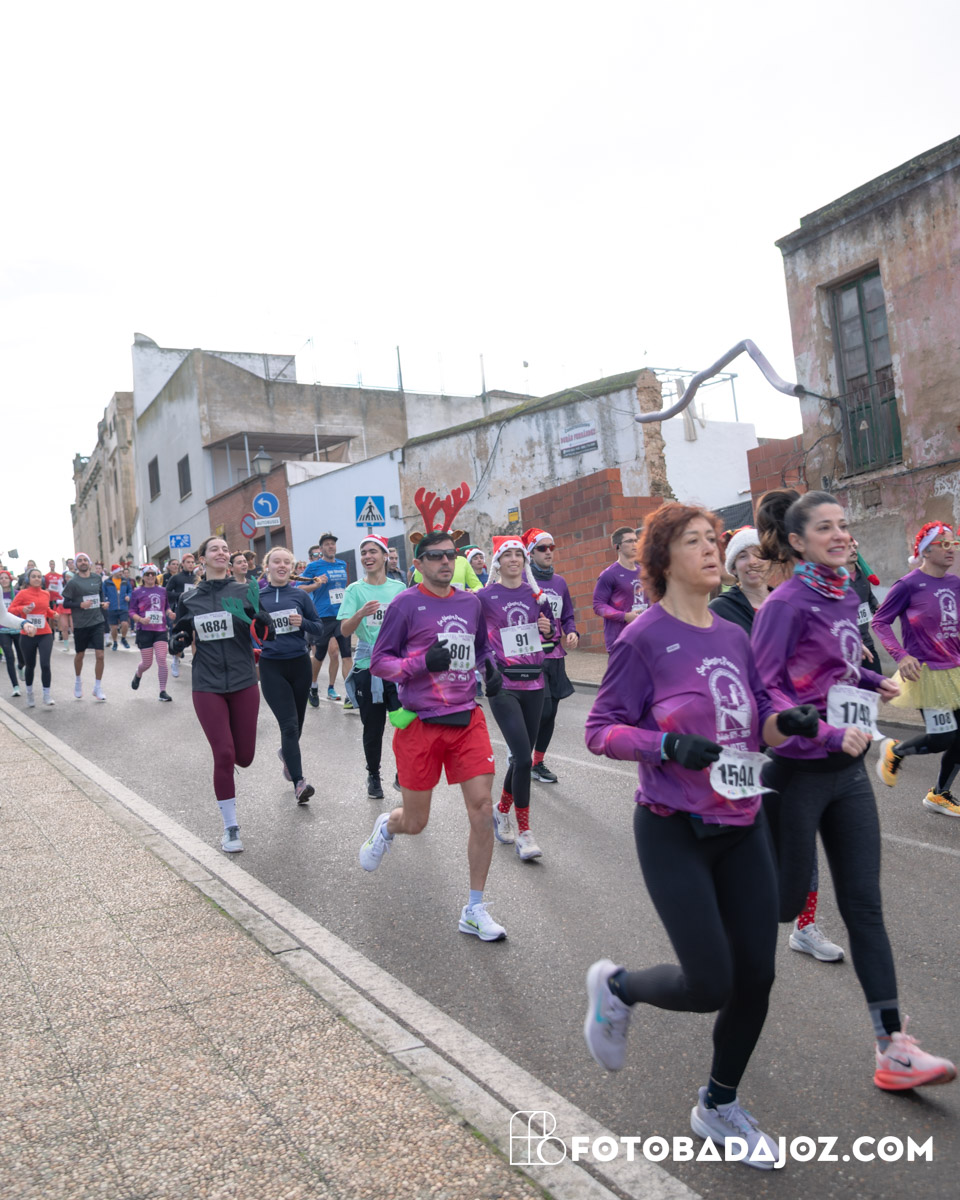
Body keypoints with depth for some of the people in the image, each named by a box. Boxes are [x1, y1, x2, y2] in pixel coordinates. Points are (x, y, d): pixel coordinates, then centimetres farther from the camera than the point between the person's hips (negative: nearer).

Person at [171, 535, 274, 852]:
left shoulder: (244, 592, 0)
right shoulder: (188, 598, 4)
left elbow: (267, 634, -1)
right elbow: (178, 634, 14)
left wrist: (257, 619, -23)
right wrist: (178, 642, -9)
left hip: (244, 683, 1)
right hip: (207, 686, 0)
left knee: (244, 757, 6)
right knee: (224, 755, -8)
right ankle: (230, 828, 9)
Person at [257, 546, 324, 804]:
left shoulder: (300, 595, 2)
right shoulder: (256, 597, 1)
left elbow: (319, 628, 5)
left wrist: (303, 622, -14)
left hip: (300, 664, 2)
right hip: (272, 667, -2)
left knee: (296, 723, 14)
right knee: (289, 725, -12)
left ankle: (287, 753, 46)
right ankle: (298, 782, -12)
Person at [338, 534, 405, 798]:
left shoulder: (399, 588, 6)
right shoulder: (355, 590, 1)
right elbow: (345, 630, -8)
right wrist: (361, 613, -25)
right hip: (367, 665, -1)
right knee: (373, 726, 8)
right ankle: (373, 776, 28)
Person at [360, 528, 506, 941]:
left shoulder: (471, 602, 8)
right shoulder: (405, 604, -6)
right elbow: (378, 662, -5)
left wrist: (490, 665, 2)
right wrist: (423, 663, -21)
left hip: (466, 718, 4)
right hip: (420, 722, -3)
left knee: (482, 809, -6)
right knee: (415, 822, 7)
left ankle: (474, 911, 10)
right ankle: (386, 826, 48)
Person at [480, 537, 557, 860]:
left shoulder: (535, 593, 8)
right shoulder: (484, 597, -4)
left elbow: (553, 635, 16)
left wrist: (549, 630, -5)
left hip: (533, 682, 5)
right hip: (502, 685, -5)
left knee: (523, 756, 11)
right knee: (523, 757, -13)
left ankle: (502, 811, 35)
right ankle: (523, 832, 0)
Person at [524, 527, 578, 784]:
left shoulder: (560, 582, 12)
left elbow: (568, 616, 20)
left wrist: (572, 634, 1)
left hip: (555, 656, 6)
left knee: (550, 713, 9)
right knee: (542, 710, -12)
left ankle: (538, 763, 24)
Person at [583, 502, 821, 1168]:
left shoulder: (734, 637, 6)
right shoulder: (644, 638, -13)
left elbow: (758, 718, 14)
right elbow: (602, 729, -11)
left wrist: (787, 722, -8)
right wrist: (668, 745, -27)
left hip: (743, 826, 6)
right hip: (675, 832, -6)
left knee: (756, 976, 9)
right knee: (711, 984, -6)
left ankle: (719, 1106, 34)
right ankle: (615, 987, 27)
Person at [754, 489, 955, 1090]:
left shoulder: (846, 596, 8)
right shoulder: (785, 604, -15)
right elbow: (764, 690, -19)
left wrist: (872, 681, 8)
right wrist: (828, 734, -27)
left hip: (848, 771, 7)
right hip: (797, 773, -7)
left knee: (865, 905, 6)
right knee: (786, 899, 8)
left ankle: (894, 1048, 11)